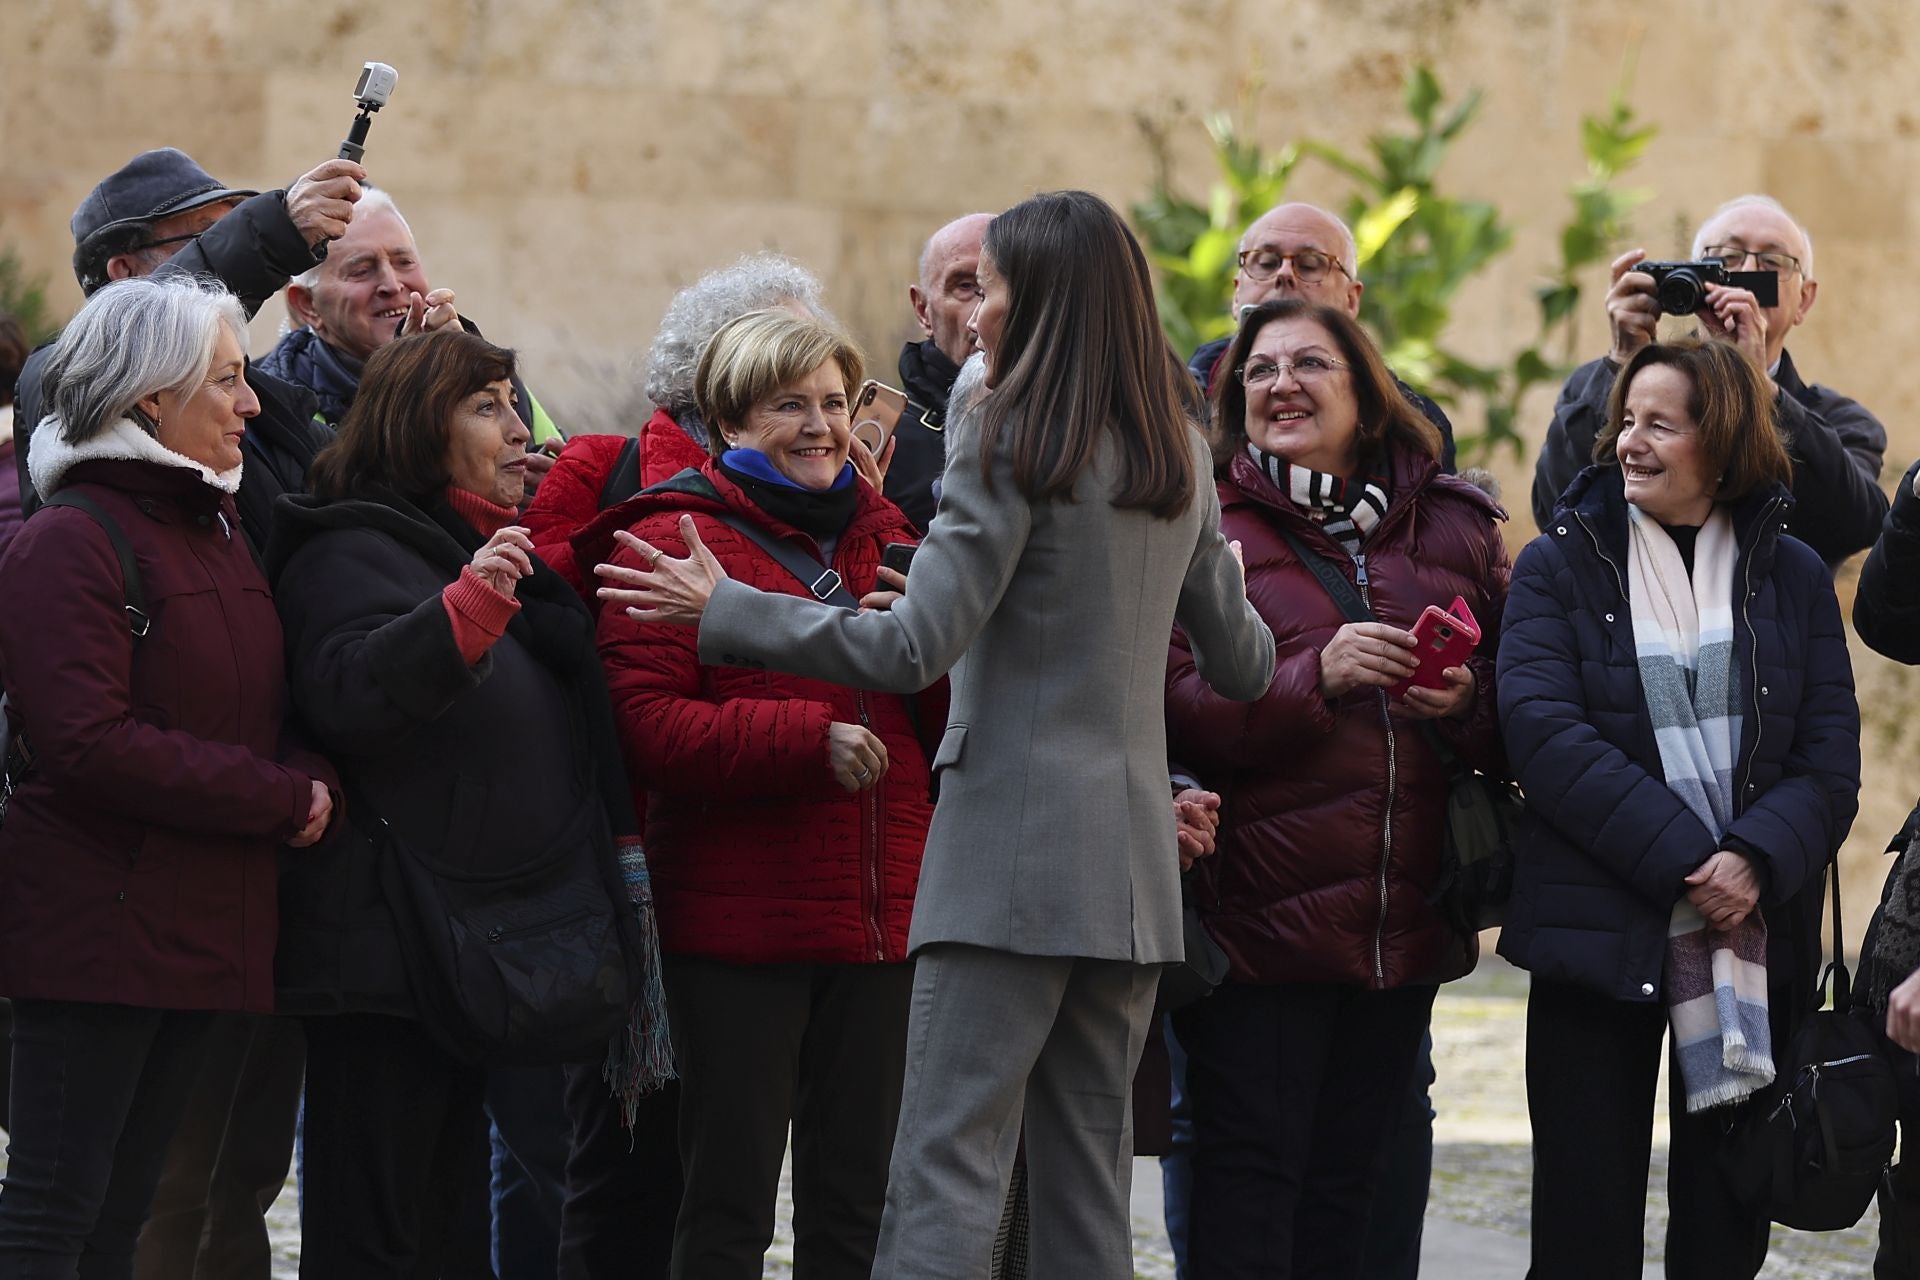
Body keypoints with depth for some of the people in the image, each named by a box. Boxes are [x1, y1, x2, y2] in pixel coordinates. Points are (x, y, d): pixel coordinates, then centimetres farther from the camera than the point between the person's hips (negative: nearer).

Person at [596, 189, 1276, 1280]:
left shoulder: (1012, 443, -9)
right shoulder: (1179, 458, 13)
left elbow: (913, 648, -14)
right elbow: (1243, 666, 20)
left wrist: (724, 610, -8)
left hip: (1012, 852, -7)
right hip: (1132, 856, 7)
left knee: (950, 1160, -10)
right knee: (1089, 1170, 10)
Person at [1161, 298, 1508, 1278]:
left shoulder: (1454, 527, 13)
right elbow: (1174, 709, -10)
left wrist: (1468, 701, -5)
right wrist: (1316, 676, -22)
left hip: (1404, 928, 4)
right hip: (1261, 922, -4)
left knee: (1345, 1184, 9)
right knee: (1249, 1173, -7)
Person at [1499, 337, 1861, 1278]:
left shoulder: (1792, 576, 8)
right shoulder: (1559, 566, 3)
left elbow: (1831, 758, 2)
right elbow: (1543, 732, -11)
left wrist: (1757, 861, -18)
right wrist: (1682, 860, -19)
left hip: (1756, 943, 2)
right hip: (1599, 934, -2)